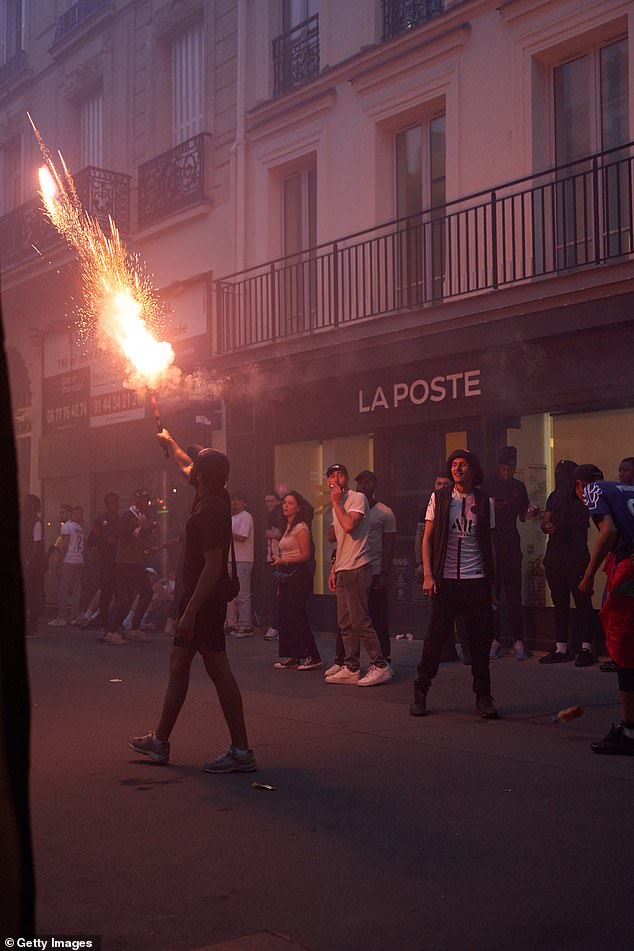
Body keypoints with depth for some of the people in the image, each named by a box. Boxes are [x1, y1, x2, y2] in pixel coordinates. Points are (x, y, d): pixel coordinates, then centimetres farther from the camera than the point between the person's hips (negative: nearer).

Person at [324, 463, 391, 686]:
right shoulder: (338, 505, 20)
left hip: (357, 569, -9)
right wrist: (333, 570, 21)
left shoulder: (357, 498, -8)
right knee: (345, 623, 9)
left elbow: (349, 525, -25)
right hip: (342, 570, 9)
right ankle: (351, 668, 14)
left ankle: (380, 666, -4)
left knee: (359, 621, -11)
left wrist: (336, 503, -12)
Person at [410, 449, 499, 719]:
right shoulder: (439, 499, 5)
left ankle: (483, 697, 13)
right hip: (445, 579, -1)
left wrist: (492, 582, 6)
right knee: (436, 636, -1)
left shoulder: (484, 501, 8)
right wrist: (428, 575, -6)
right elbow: (427, 539, 4)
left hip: (476, 579, 1)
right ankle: (420, 692, 13)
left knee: (480, 639, 2)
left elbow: (489, 543, 11)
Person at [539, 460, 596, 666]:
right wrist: (546, 526, -10)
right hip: (555, 554, 7)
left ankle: (586, 649, -7)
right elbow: (544, 523, 12)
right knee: (559, 601, 9)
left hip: (576, 554, -7)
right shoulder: (554, 497, 17)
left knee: (582, 600, -7)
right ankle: (561, 649, 14)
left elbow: (582, 523, -5)